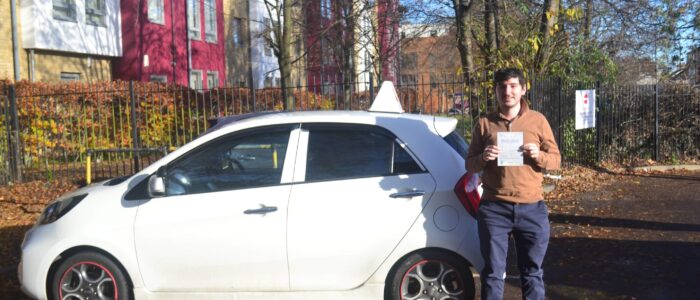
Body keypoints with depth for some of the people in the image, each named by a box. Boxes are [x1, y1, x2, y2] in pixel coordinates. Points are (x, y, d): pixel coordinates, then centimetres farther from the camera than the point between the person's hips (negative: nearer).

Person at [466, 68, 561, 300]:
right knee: (493, 273, 6)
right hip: (494, 209, 0)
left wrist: (538, 155, -14)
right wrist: (483, 158, -14)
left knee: (532, 272, 11)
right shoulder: (484, 123, 6)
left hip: (532, 208, 1)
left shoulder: (538, 120, 6)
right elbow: (469, 165, 8)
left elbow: (556, 160, 7)